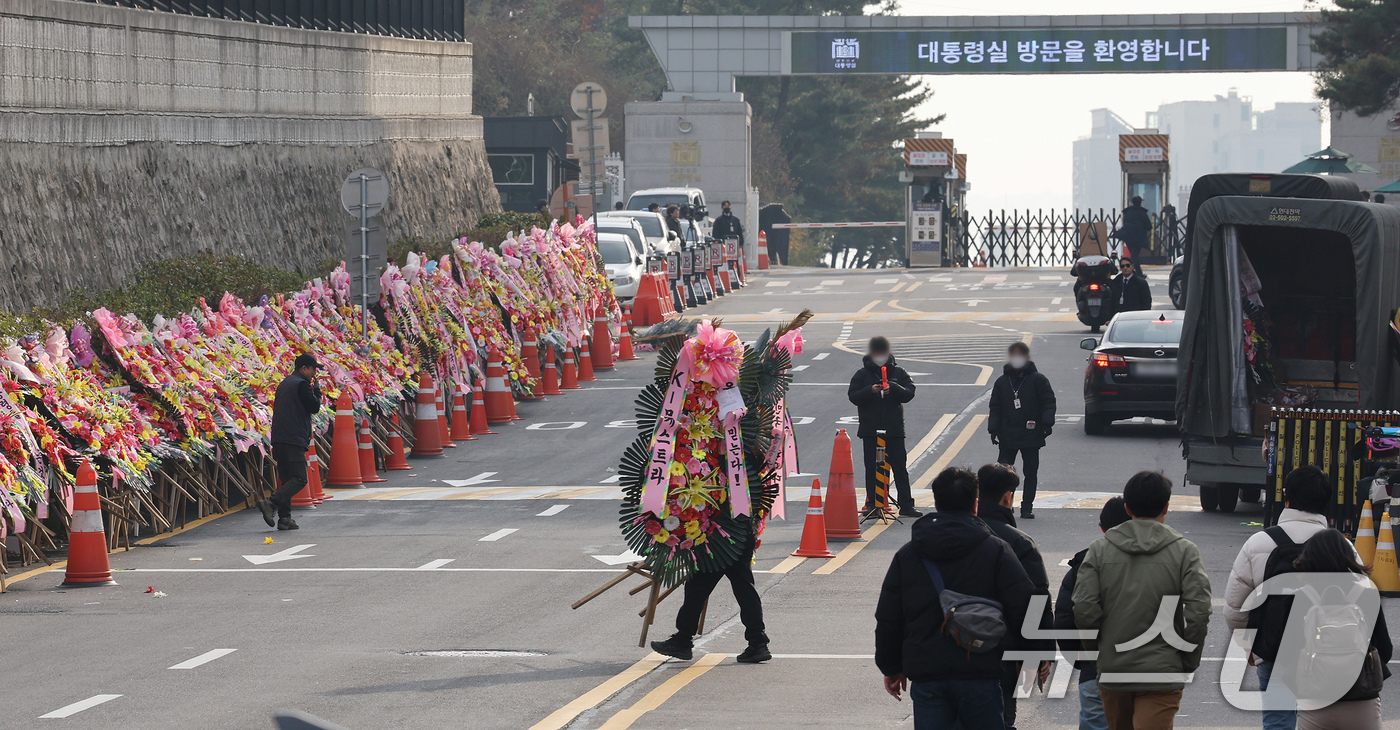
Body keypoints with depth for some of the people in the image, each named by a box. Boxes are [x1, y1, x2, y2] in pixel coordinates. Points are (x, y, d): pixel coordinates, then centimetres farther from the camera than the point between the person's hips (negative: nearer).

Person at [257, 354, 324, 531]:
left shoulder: (284, 384, 21)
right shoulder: (301, 384, -9)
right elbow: (314, 408, -8)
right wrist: (317, 390, 5)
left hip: (279, 440, 9)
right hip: (294, 441, -9)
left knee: (287, 479, 11)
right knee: (299, 479, -11)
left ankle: (284, 518, 6)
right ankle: (271, 504, -25)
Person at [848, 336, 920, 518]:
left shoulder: (898, 373, 7)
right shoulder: (862, 374, 5)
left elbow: (909, 394, -2)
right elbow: (853, 396, -2)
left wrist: (893, 388, -20)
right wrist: (870, 391, -20)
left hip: (894, 429, 0)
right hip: (870, 430, 0)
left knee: (900, 468, 0)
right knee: (871, 468, 3)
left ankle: (906, 505, 3)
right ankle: (872, 504, 9)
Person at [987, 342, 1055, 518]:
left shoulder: (1038, 380, 1)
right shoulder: (1002, 382, 10)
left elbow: (1049, 402, -2)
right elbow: (995, 407, 12)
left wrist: (1047, 423, -15)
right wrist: (993, 429, 2)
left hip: (1031, 436, -2)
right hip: (1007, 437, 2)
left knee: (1030, 473, 2)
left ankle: (1027, 507, 8)